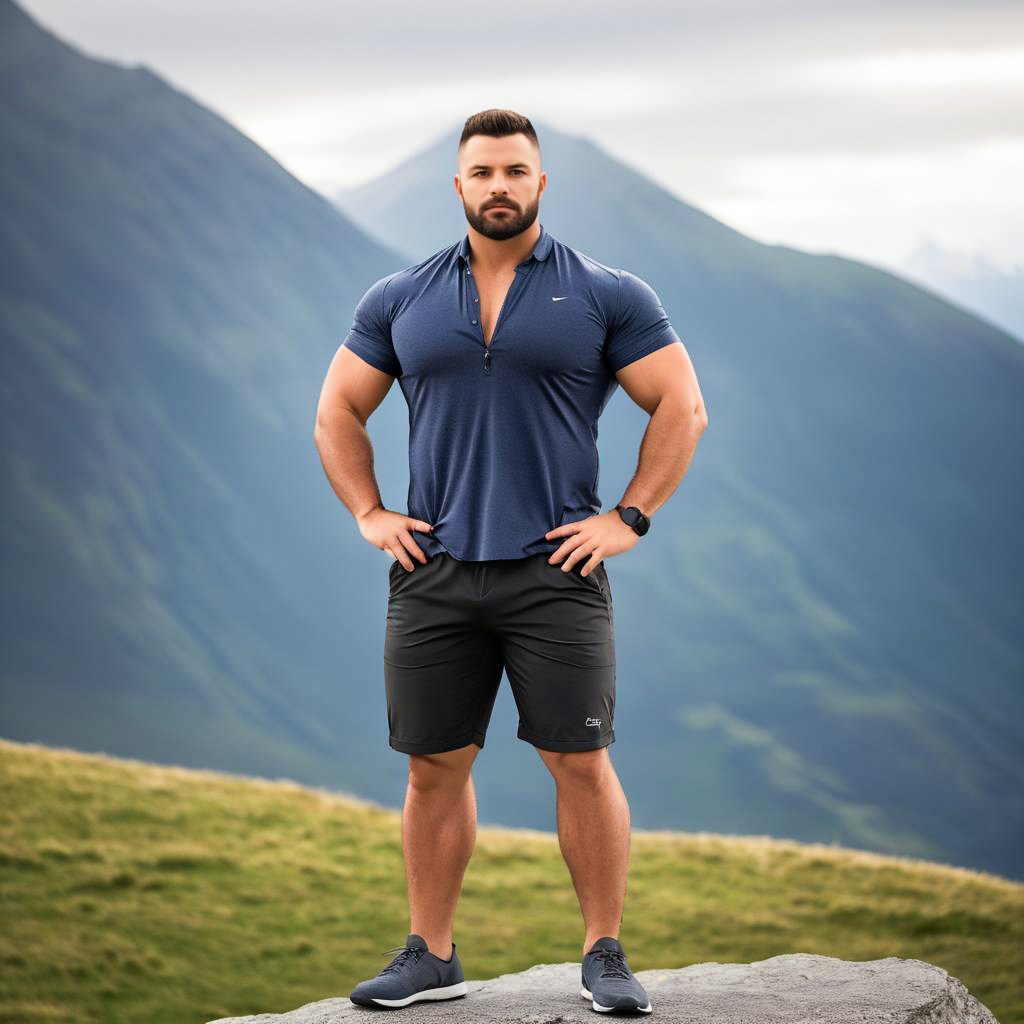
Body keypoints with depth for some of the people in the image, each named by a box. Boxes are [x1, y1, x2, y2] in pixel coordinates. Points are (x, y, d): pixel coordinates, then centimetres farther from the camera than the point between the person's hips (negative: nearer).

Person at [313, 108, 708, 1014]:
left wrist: (629, 518, -5)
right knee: (434, 766, 5)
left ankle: (605, 956, 5)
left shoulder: (607, 297, 1)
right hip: (434, 573, 3)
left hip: (556, 573, -3)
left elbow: (683, 407, 2)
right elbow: (337, 413, 18)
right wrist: (370, 514, 6)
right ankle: (431, 956, 15)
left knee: (581, 763, -4)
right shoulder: (401, 302, 10)